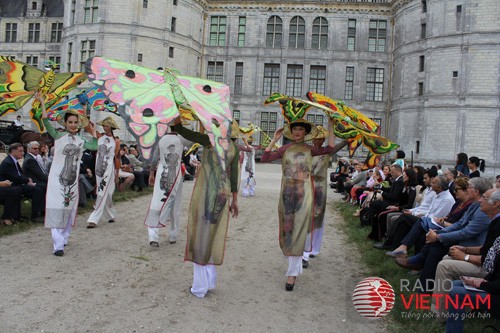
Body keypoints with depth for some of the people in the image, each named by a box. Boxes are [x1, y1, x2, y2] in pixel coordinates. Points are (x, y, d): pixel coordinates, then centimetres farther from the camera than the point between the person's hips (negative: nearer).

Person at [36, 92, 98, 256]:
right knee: (57, 209, -9)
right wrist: (42, 103, -17)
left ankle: (64, 238, 22)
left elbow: (95, 146, -1)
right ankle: (58, 245, -11)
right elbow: (46, 123, -14)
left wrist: (93, 132, 8)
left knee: (69, 209, 9)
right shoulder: (58, 136, -2)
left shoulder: (81, 141, 10)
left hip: (72, 179, 5)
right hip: (57, 178, -5)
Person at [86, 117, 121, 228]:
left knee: (102, 194, -8)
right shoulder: (100, 136, 6)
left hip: (109, 169, -4)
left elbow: (116, 158, 1)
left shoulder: (116, 141, -2)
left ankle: (94, 219, -7)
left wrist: (117, 174, 2)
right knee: (106, 195, 13)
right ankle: (111, 215, 29)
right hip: (99, 168, 4)